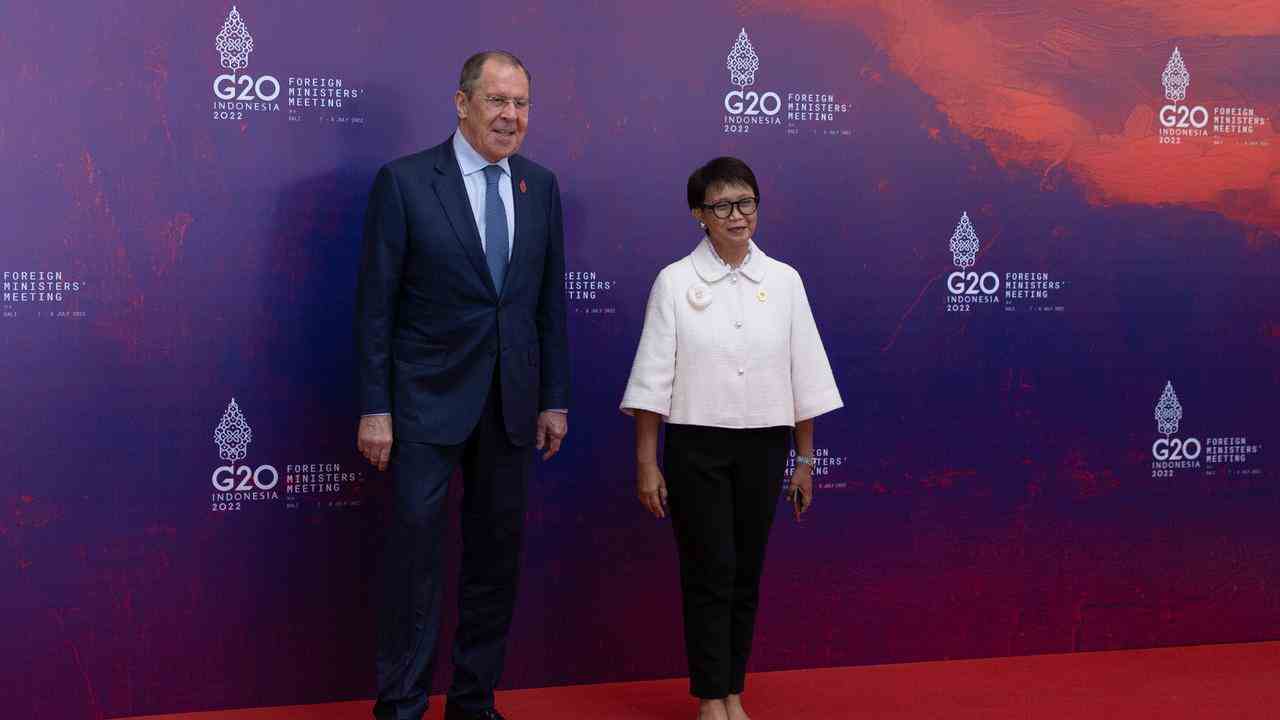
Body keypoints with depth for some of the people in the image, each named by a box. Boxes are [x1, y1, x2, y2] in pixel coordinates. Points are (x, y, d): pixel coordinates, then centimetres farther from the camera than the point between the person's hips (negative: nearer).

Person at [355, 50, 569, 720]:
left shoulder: (541, 186, 7)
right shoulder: (404, 181, -6)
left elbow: (550, 301, 10)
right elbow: (375, 304, -7)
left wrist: (555, 399, 8)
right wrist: (375, 408, -10)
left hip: (510, 401, 5)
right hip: (428, 399, -4)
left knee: (497, 552, 11)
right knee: (413, 546, -1)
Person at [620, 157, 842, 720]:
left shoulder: (783, 281, 3)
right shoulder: (675, 282, -4)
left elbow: (803, 374, 5)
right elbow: (654, 377, -4)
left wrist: (805, 457, 5)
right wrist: (647, 463, -6)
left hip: (763, 445, 3)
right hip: (697, 445, -2)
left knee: (746, 573, 9)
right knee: (708, 572, 0)